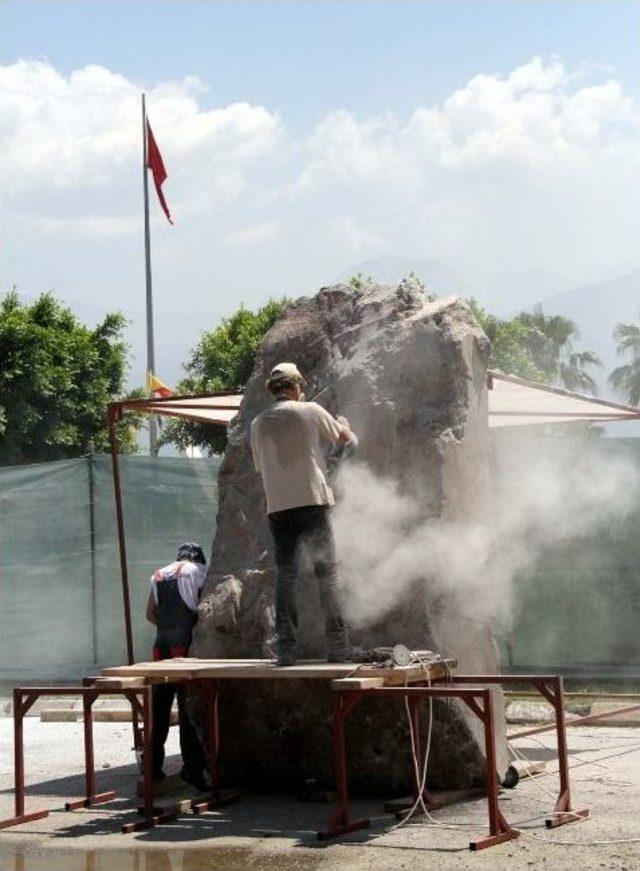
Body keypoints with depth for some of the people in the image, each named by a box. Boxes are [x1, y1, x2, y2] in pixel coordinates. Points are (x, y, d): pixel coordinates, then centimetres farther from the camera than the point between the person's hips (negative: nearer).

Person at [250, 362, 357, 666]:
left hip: (278, 507, 3)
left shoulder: (258, 424, 9)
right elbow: (342, 437, 17)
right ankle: (337, 645, 0)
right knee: (326, 572, 3)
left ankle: (286, 647, -1)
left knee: (285, 575, 5)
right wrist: (344, 424, 40)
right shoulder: (311, 412, 1)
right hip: (313, 501, -3)